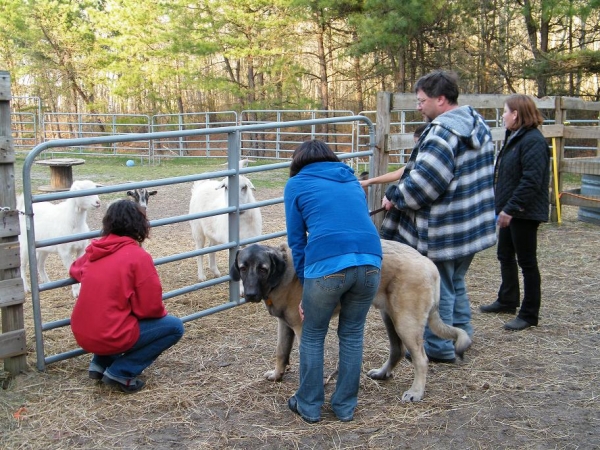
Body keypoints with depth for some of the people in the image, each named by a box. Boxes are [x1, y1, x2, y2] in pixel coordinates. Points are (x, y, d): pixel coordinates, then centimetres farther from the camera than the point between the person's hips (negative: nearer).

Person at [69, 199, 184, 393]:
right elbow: (151, 307, -12)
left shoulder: (95, 250, 5)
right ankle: (121, 372, -1)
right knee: (175, 327, 6)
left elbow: (75, 270, 27)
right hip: (109, 337, -7)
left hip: (81, 334, 7)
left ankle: (101, 362, 17)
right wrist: (162, 312, 9)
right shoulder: (139, 256, -13)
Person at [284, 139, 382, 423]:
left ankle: (309, 406, 28)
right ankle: (345, 406, 29)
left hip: (328, 265, -4)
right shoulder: (351, 180, 28)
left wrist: (306, 284, 19)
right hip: (370, 261, 4)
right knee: (352, 335, 21)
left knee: (312, 336, 17)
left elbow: (297, 239, 13)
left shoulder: (297, 184, 17)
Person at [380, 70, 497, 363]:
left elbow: (423, 181, -26)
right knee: (457, 284, 23)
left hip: (443, 230, -9)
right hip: (473, 225, 10)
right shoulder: (478, 126, 9)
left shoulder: (443, 132, -22)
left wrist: (394, 197, -9)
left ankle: (439, 348, 16)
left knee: (438, 288, 5)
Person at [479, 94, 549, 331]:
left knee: (526, 261, 0)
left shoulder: (533, 141, -19)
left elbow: (531, 181, -26)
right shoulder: (514, 138, 13)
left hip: (525, 213, -10)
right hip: (509, 210, 10)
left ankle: (529, 314, 10)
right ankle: (507, 301, 36)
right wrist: (501, 206, 17)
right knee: (505, 256, 20)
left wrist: (510, 209, -26)